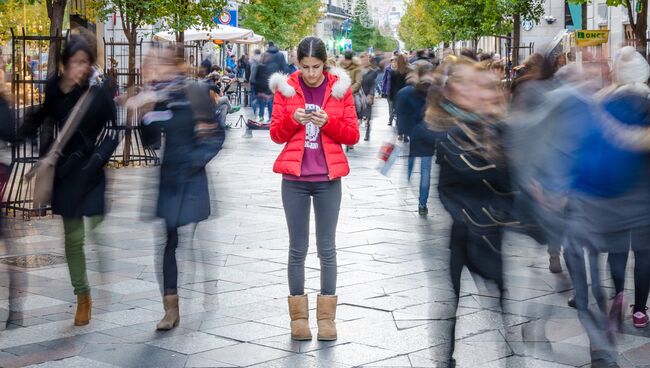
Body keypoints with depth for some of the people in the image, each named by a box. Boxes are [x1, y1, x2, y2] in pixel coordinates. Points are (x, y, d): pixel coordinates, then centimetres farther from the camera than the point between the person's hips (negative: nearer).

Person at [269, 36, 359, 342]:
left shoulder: (340, 88, 1)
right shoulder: (286, 87, 1)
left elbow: (353, 135, 1)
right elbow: (276, 134, 2)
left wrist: (328, 122, -16)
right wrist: (292, 120, -17)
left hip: (328, 180, 0)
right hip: (294, 179, 0)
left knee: (327, 248, 4)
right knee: (298, 248, 5)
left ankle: (327, 316, 13)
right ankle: (298, 316, 13)